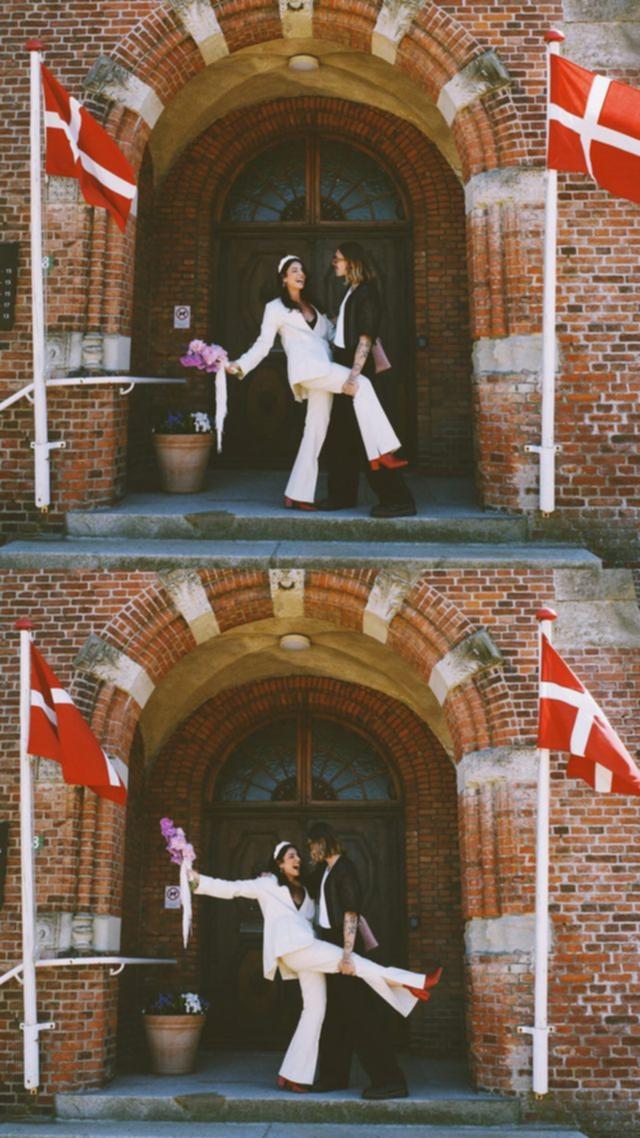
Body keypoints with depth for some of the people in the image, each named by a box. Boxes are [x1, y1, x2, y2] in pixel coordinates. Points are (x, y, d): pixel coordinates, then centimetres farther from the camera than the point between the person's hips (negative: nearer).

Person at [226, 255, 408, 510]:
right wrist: (240, 365, -8)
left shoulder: (314, 307, 28)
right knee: (361, 385, -26)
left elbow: (332, 334, 28)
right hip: (306, 368, -7)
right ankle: (380, 452, -33)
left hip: (324, 371, 7)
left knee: (315, 434, 1)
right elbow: (263, 344, 6)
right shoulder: (275, 308, 10)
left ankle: (297, 495, 4)